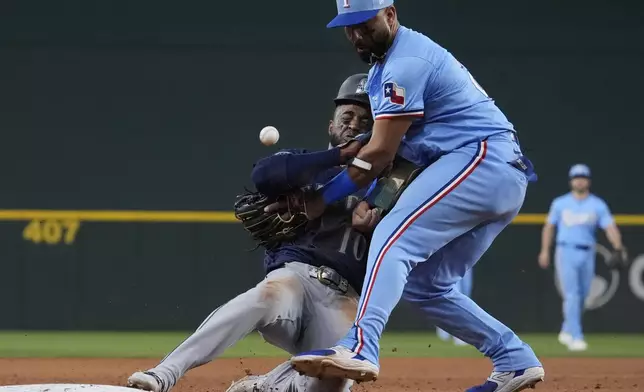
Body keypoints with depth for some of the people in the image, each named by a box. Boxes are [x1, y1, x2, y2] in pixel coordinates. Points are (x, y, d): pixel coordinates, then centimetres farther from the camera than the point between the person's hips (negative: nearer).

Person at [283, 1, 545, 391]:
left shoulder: (406, 63, -11)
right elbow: (393, 150, 18)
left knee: (395, 238, -24)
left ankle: (359, 348, -41)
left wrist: (319, 201, -7)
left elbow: (379, 154, -12)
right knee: (424, 284, 11)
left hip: (484, 159, -10)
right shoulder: (384, 64, 22)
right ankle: (515, 360, 11)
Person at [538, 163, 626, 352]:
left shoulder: (598, 205, 3)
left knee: (582, 296, 10)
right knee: (572, 295, -11)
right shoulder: (560, 203, 5)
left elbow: (610, 227, -8)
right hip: (566, 253, -2)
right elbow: (549, 226, 12)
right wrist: (545, 250, 4)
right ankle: (576, 337, -13)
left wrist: (618, 246, -26)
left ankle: (567, 332, 29)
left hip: (587, 254, 2)